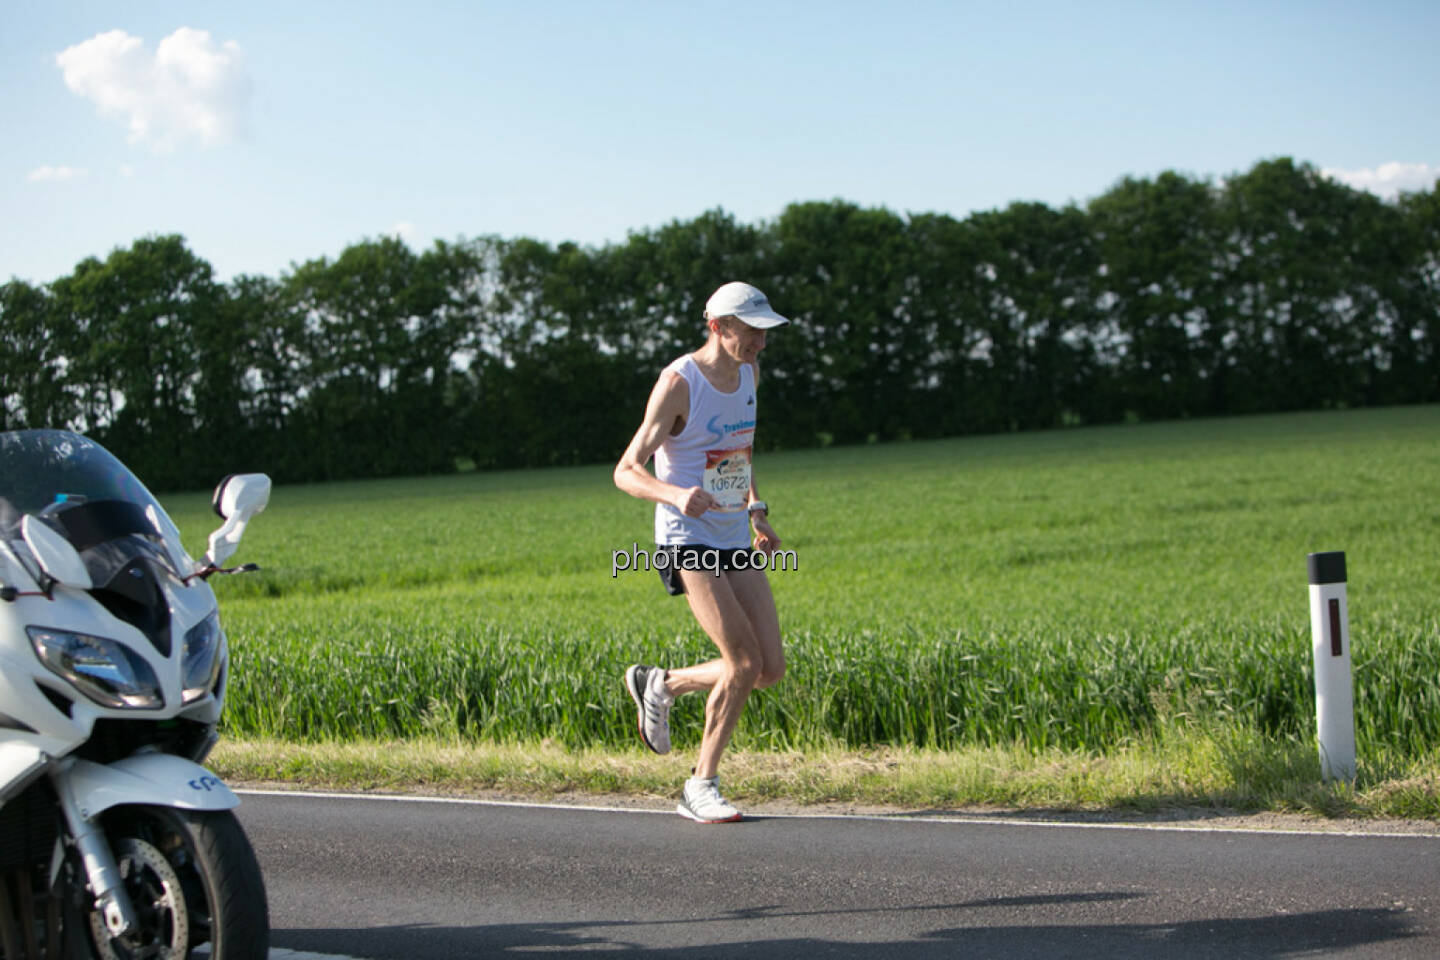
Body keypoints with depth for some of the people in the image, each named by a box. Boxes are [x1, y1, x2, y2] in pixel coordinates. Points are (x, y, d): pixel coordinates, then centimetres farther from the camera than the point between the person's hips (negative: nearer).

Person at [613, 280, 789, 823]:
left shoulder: (749, 373, 8)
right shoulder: (678, 384, -14)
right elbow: (626, 472, -15)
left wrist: (757, 510, 15)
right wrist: (676, 495, -34)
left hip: (735, 543, 7)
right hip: (686, 541, -7)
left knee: (771, 670, 0)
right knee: (744, 663, -16)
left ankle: (661, 685, 22)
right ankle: (701, 787, -1)